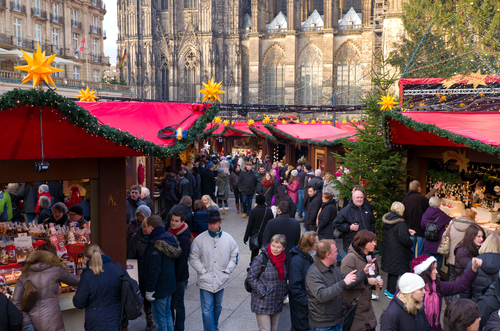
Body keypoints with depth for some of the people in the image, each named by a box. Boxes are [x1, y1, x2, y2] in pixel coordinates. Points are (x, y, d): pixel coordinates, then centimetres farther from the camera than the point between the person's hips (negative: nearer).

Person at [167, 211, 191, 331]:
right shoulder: (170, 232, 5)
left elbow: (181, 262, -20)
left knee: (178, 304, 5)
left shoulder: (184, 239, -21)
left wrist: (175, 279, -19)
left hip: (179, 276, -8)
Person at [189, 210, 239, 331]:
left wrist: (227, 271, -2)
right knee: (207, 309, -5)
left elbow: (234, 256, 7)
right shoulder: (200, 239, -10)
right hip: (206, 280, -3)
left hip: (221, 280, 3)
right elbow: (193, 258, -4)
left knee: (217, 306, 21)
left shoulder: (228, 238, -2)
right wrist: (203, 271, -11)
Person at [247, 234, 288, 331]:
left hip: (277, 303, 6)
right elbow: (251, 277, -12)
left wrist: (284, 292, 7)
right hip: (262, 303, -6)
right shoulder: (261, 258, -16)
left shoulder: (283, 259, 3)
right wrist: (262, 292, -16)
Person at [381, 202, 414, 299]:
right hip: (398, 252, -8)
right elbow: (404, 239, -23)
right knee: (395, 271, 3)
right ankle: (391, 292, 11)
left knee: (391, 269, 20)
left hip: (388, 250, 8)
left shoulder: (387, 221, 3)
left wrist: (407, 231, 17)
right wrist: (411, 243, -4)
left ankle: (388, 289, 31)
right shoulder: (400, 223, -23)